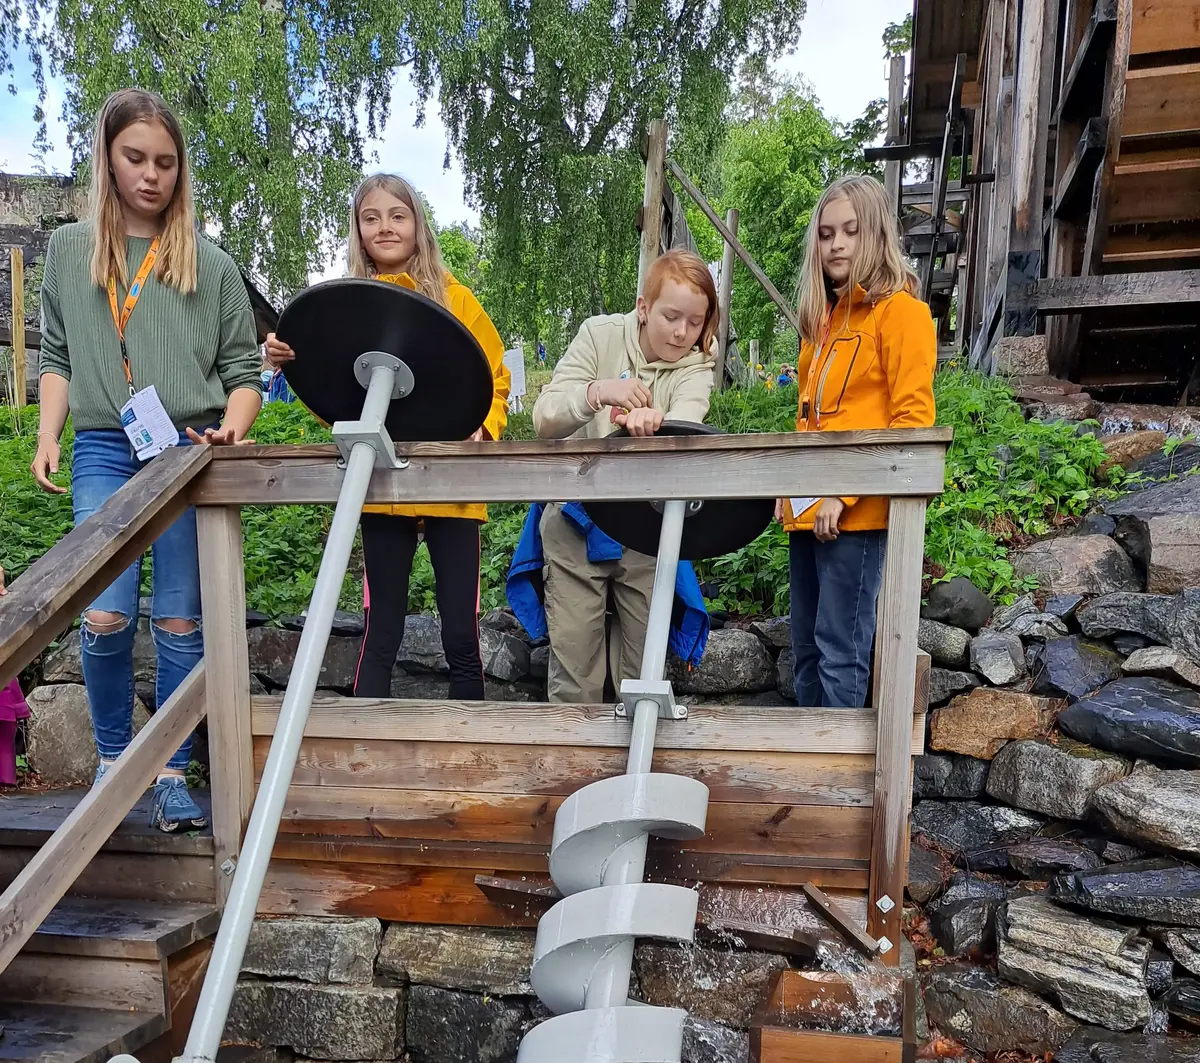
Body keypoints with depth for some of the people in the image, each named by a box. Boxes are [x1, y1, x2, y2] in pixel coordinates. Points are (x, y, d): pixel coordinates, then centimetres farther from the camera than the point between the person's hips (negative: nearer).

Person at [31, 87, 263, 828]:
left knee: (181, 623, 0)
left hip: (191, 452, -1)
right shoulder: (69, 251, 13)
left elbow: (243, 371, 7)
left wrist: (231, 429, -12)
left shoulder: (211, 265, 7)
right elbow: (57, 357, 18)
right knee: (106, 617, -8)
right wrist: (48, 436, 5)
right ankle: (113, 759, 15)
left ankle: (173, 773, 13)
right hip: (104, 453, 1)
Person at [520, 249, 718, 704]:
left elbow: (684, 422, -22)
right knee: (573, 670, 2)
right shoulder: (601, 335, -1)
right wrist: (596, 392, -32)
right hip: (576, 524, -1)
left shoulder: (694, 367, 1)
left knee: (645, 666, 8)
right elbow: (544, 419, -12)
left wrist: (652, 420, -47)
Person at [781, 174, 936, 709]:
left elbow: (912, 420, -12)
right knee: (806, 648, 13)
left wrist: (845, 494, -17)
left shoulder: (901, 310, -5)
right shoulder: (824, 316, 19)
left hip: (857, 513, -8)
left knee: (840, 653, -4)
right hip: (809, 511, 8)